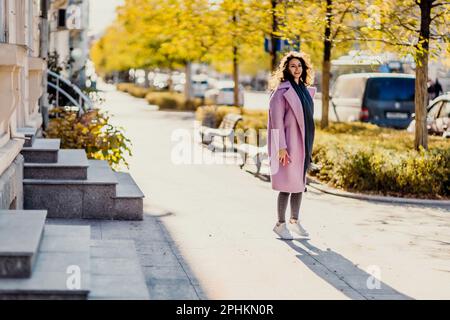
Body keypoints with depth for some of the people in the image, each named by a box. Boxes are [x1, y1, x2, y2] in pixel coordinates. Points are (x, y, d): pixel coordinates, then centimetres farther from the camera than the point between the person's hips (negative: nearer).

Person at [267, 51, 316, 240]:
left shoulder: (304, 89, 13)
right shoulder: (281, 90, -11)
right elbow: (276, 119, -15)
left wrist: (308, 144, 16)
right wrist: (281, 147, -20)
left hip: (303, 143, 8)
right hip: (288, 143, -8)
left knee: (300, 183, 13)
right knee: (287, 185, -5)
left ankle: (294, 221, 24)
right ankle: (280, 224, 6)